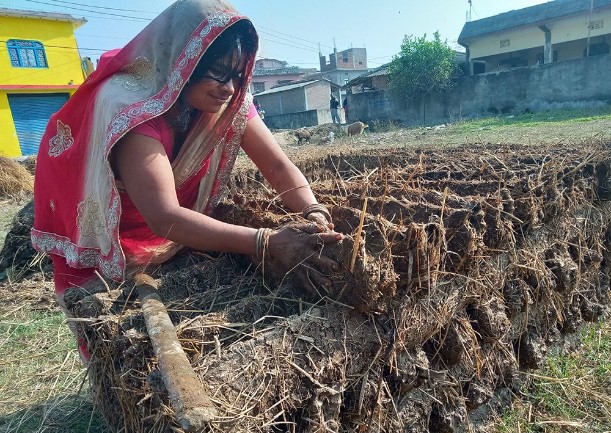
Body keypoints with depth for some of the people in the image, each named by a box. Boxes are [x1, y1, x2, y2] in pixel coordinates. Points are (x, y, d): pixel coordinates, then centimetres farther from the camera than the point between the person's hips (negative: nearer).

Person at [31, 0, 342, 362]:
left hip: (179, 246, 5)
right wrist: (268, 242, -53)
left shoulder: (230, 101, -15)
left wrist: (315, 216, -40)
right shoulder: (130, 104, -34)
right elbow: (165, 217, -45)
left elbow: (277, 164, -21)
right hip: (107, 259, -5)